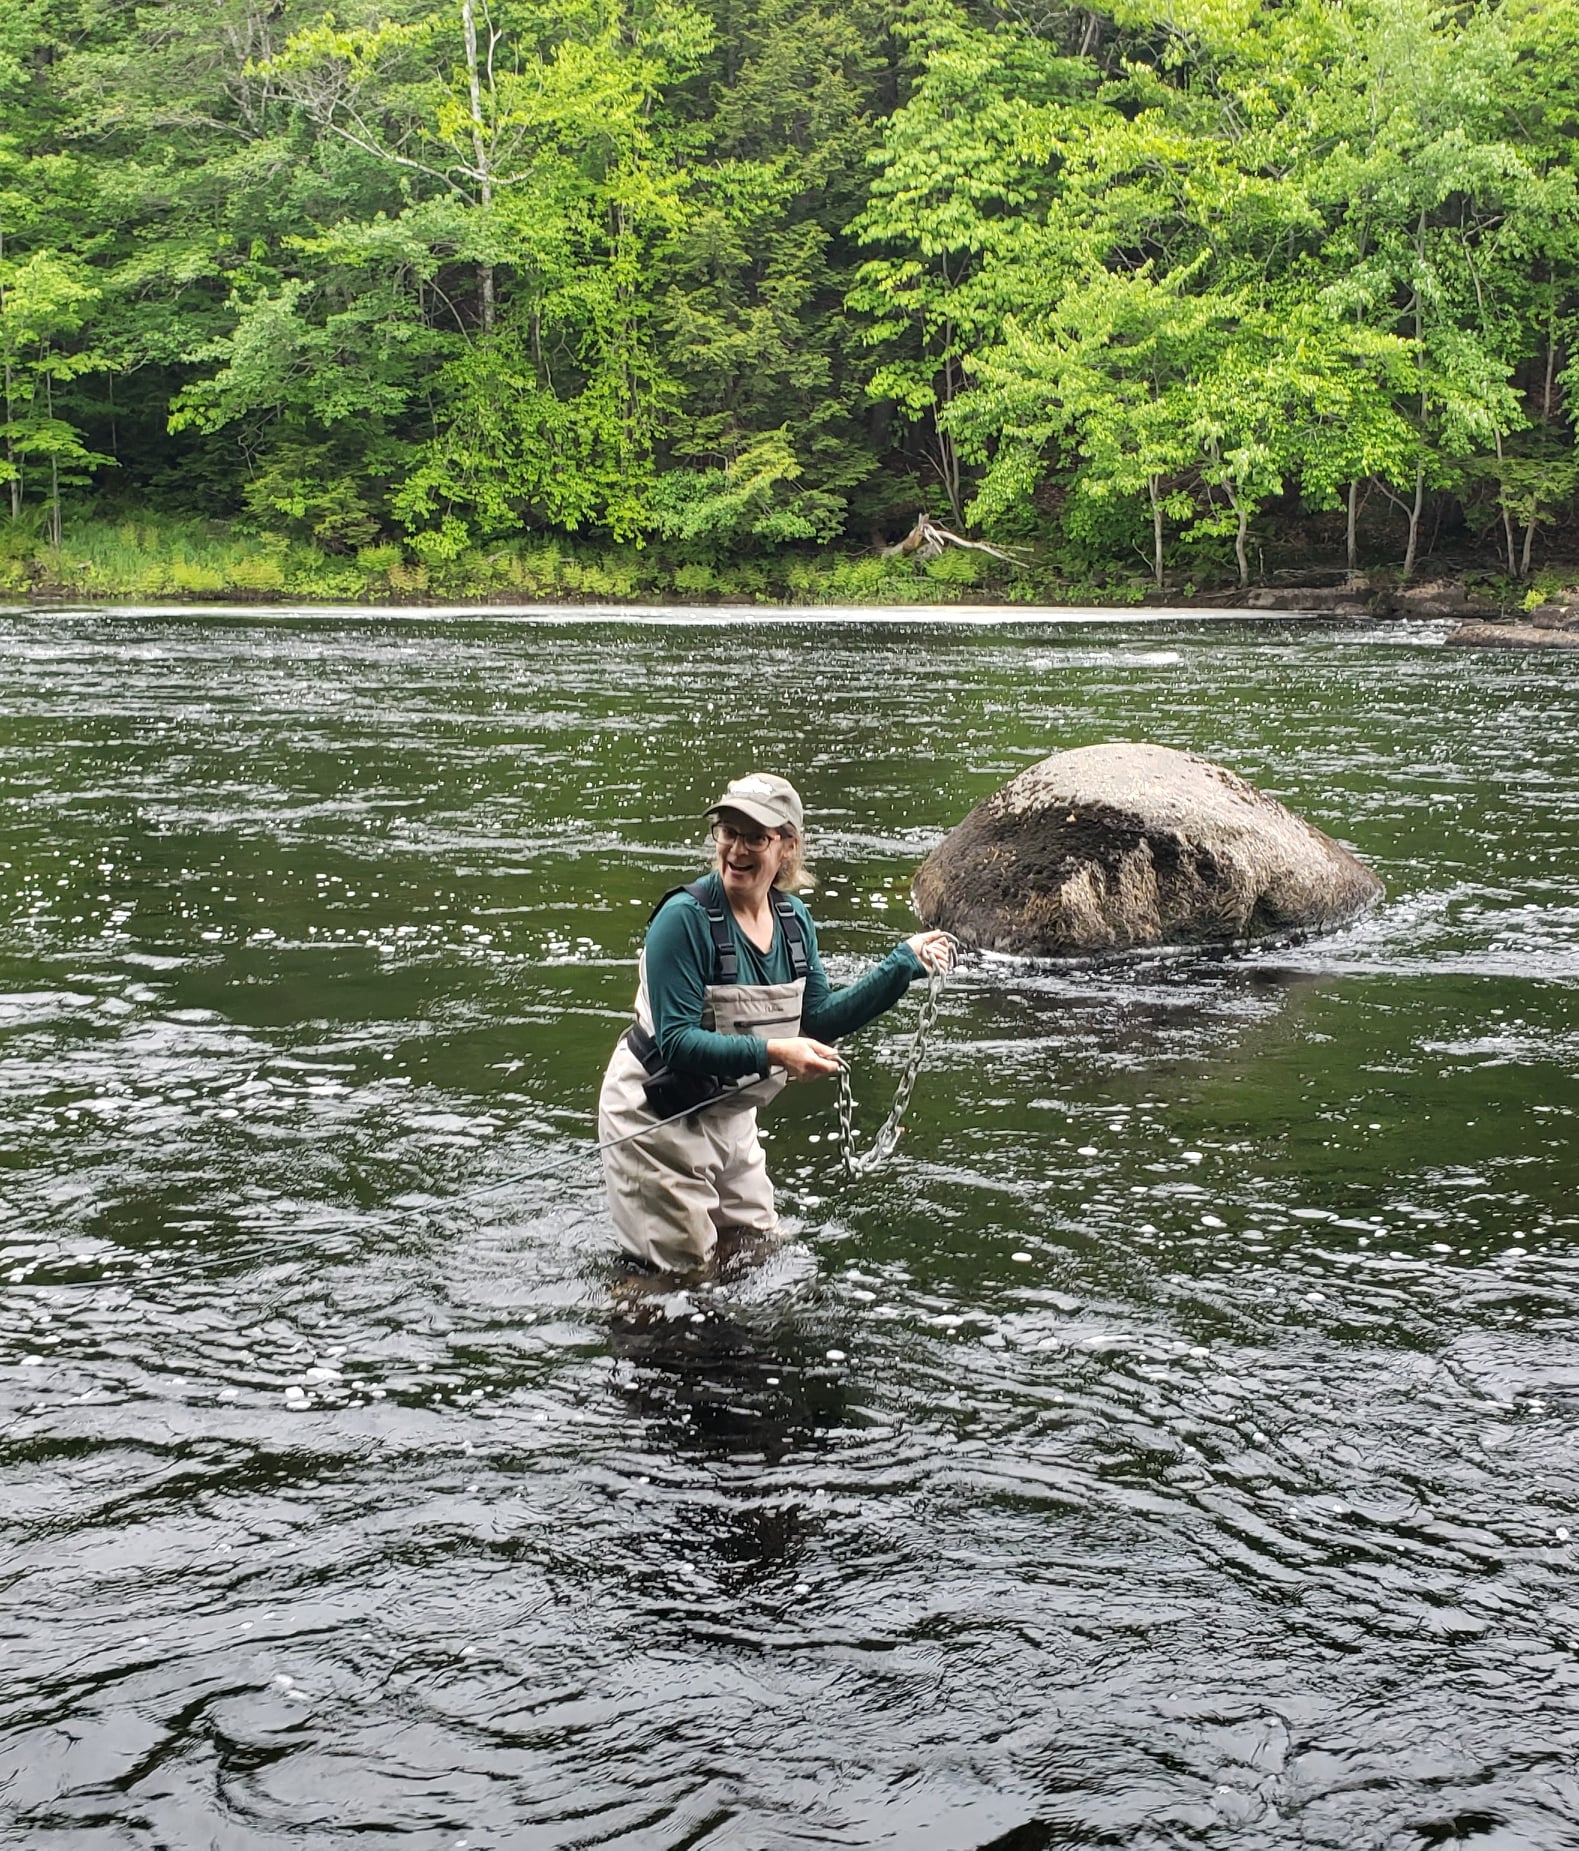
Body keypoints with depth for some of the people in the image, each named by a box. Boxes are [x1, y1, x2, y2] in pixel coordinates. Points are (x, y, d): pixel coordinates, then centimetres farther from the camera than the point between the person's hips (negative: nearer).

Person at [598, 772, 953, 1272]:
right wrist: (771, 1053, -39)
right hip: (656, 1113, -7)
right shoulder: (686, 917, -26)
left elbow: (816, 1021, 2)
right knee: (686, 1273, 2)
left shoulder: (793, 917, -3)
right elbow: (676, 1042, -28)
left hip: (728, 1114, 7)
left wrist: (904, 964, -2)